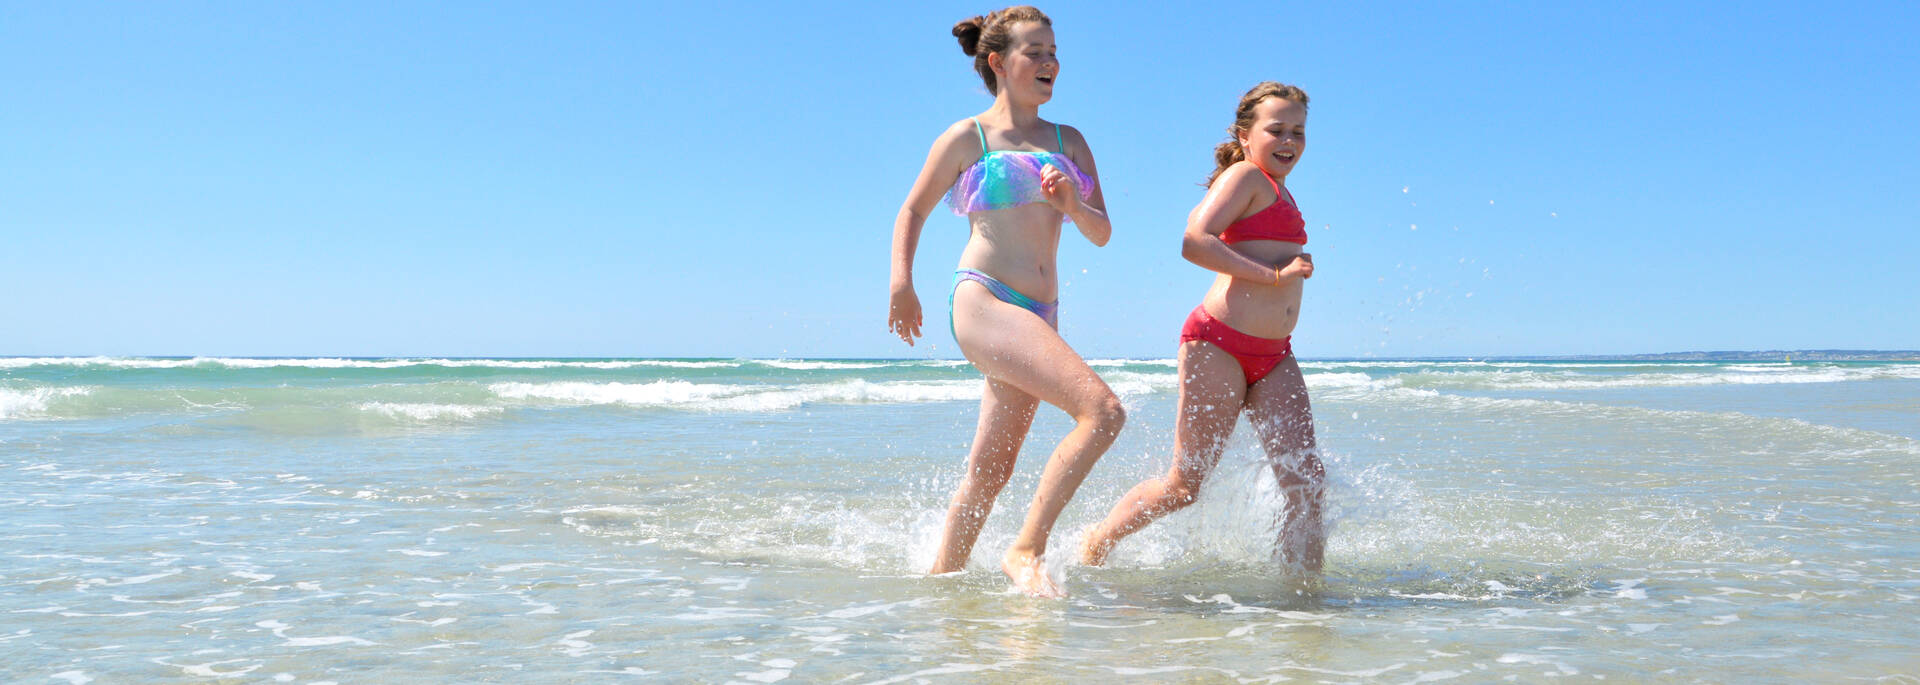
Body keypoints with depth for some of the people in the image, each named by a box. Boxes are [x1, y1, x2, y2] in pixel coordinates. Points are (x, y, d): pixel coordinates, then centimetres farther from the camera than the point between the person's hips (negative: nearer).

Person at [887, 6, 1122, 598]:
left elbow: (1102, 234, 15)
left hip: (1039, 317, 6)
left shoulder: (1069, 142, 17)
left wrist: (1072, 205, -6)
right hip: (982, 301, -6)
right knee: (1103, 410, -24)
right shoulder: (967, 138, 4)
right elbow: (913, 211, 13)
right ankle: (1025, 552, -20)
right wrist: (901, 284, -2)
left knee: (989, 475, 9)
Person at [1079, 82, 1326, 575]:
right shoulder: (1246, 176, -5)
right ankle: (1096, 542, 20)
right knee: (1185, 483, -1)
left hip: (1273, 356, 9)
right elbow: (1194, 244, -19)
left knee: (1307, 482, -5)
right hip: (1219, 342, -8)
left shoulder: (1276, 190, 21)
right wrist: (1274, 274, -19)